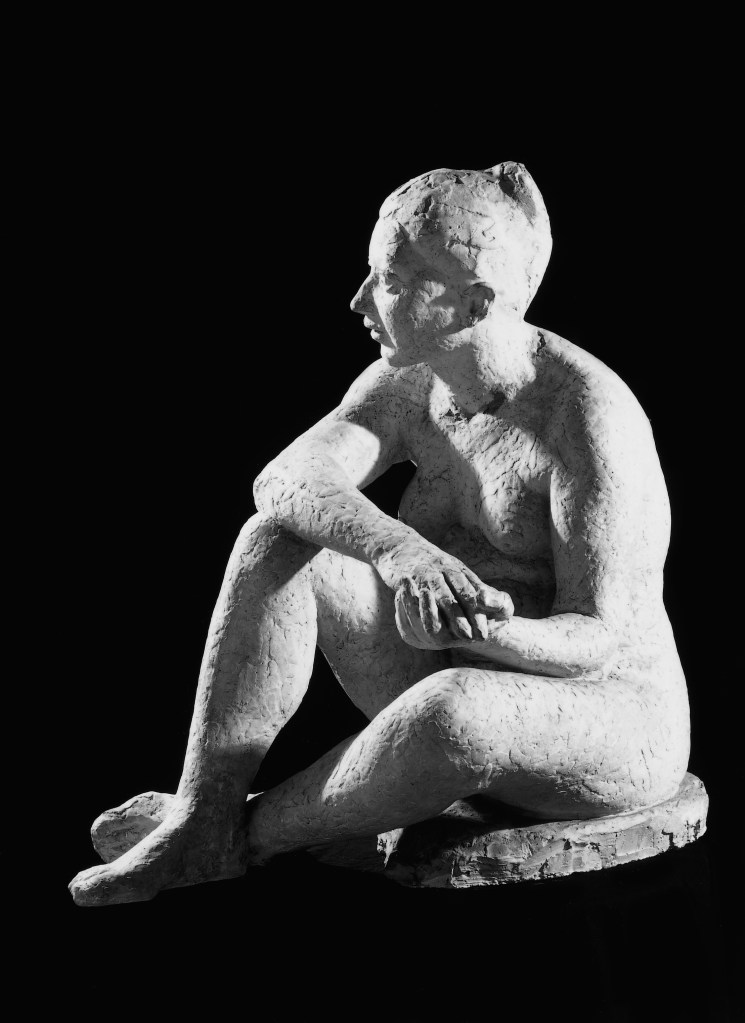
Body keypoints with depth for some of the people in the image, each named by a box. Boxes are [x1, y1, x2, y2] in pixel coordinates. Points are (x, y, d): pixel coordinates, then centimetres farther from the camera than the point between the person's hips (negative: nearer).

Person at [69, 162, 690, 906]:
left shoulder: (588, 415, -22)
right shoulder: (407, 384, -2)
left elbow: (596, 639, -22)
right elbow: (286, 482, -17)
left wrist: (483, 634, -43)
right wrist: (398, 551, -37)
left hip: (612, 727, -6)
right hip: (465, 694, 6)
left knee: (454, 709, -40)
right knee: (277, 543, -11)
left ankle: (252, 832, -12)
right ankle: (200, 824, -14)